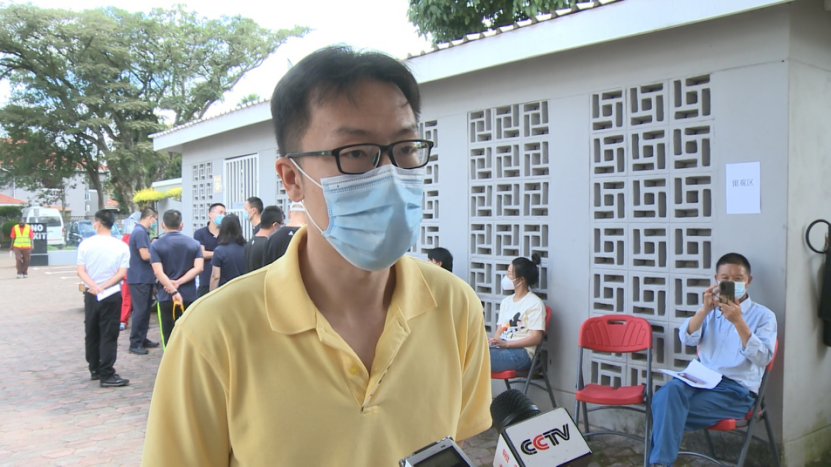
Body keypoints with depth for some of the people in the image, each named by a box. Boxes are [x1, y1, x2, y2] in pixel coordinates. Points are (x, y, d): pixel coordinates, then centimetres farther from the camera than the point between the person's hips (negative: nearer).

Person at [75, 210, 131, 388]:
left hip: (90, 294, 3)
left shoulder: (85, 244, -1)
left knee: (91, 333, 16)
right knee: (109, 335, -1)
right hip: (112, 295, -2)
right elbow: (121, 273, -12)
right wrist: (104, 286, -13)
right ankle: (106, 375, -4)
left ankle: (95, 369, 26)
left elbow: (81, 270, -7)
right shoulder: (121, 246, -6)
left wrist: (94, 286, -15)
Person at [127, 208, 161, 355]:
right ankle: (135, 343, 1)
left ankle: (142, 339, 22)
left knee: (145, 309, 15)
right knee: (140, 310, -5)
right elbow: (145, 256, -22)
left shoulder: (142, 232, 14)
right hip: (140, 278, -10)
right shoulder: (139, 232, -17)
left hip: (144, 278, 10)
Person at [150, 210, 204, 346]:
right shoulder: (194, 244, 3)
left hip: (166, 296, -2)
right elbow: (198, 268, -9)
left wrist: (174, 292, -20)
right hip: (189, 295, 2)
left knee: (170, 336, 7)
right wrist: (178, 283, -13)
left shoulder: (156, 245, -3)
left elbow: (158, 272, -16)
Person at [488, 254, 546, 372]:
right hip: (502, 348, 7)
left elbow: (536, 337, -10)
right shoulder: (506, 301, 20)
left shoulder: (535, 303, -3)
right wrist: (492, 341, -9)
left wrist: (505, 344, -18)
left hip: (521, 352, -7)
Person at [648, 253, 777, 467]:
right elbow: (687, 338, 3)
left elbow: (762, 358, -9)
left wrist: (738, 322, -20)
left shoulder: (763, 315, 7)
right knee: (668, 392, -32)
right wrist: (704, 309, -12)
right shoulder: (710, 310, 19)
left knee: (671, 412, -28)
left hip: (736, 388, -4)